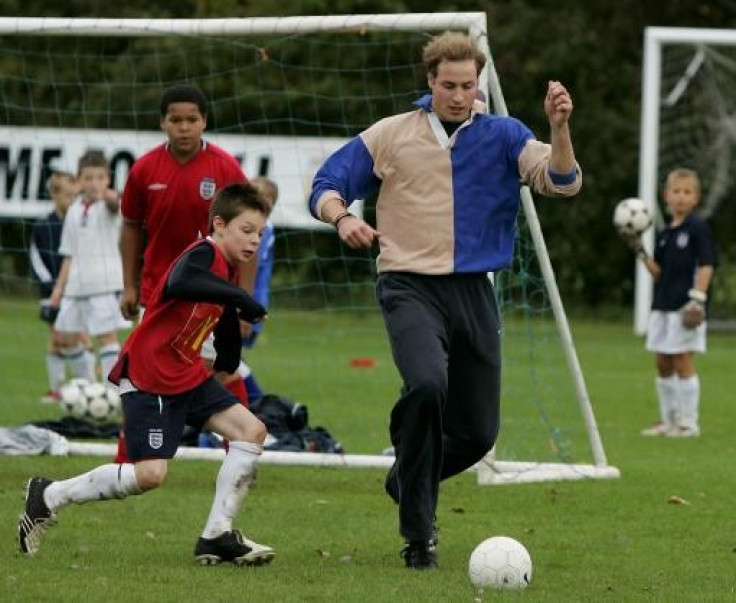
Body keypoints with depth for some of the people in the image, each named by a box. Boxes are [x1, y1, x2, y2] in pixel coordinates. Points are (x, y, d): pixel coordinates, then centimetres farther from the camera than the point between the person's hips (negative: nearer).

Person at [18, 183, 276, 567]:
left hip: (188, 376, 9)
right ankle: (49, 496, 3)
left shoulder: (226, 271, 10)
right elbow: (180, 283, -43)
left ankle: (217, 535, 0)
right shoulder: (202, 255, -18)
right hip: (147, 376, -9)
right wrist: (242, 299, -43)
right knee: (150, 473, -16)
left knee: (250, 431, -4)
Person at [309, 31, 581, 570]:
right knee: (427, 382, -32)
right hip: (409, 285, -3)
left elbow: (563, 182, -6)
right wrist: (342, 217, -17)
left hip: (473, 291, 3)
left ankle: (407, 480, 41)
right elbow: (326, 185, 6)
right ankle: (418, 535, -20)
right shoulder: (392, 135, 3)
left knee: (478, 432, 6)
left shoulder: (502, 136, 5)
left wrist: (559, 126, -24)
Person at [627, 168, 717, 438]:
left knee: (682, 362, -5)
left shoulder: (699, 228, -8)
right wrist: (640, 251, 4)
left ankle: (688, 422, 2)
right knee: (662, 363, 12)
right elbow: (659, 271, 15)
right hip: (662, 305, 8)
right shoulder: (664, 234, 13)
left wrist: (697, 299, -21)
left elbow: (706, 265, -13)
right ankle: (668, 420, 22)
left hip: (684, 307, -8)